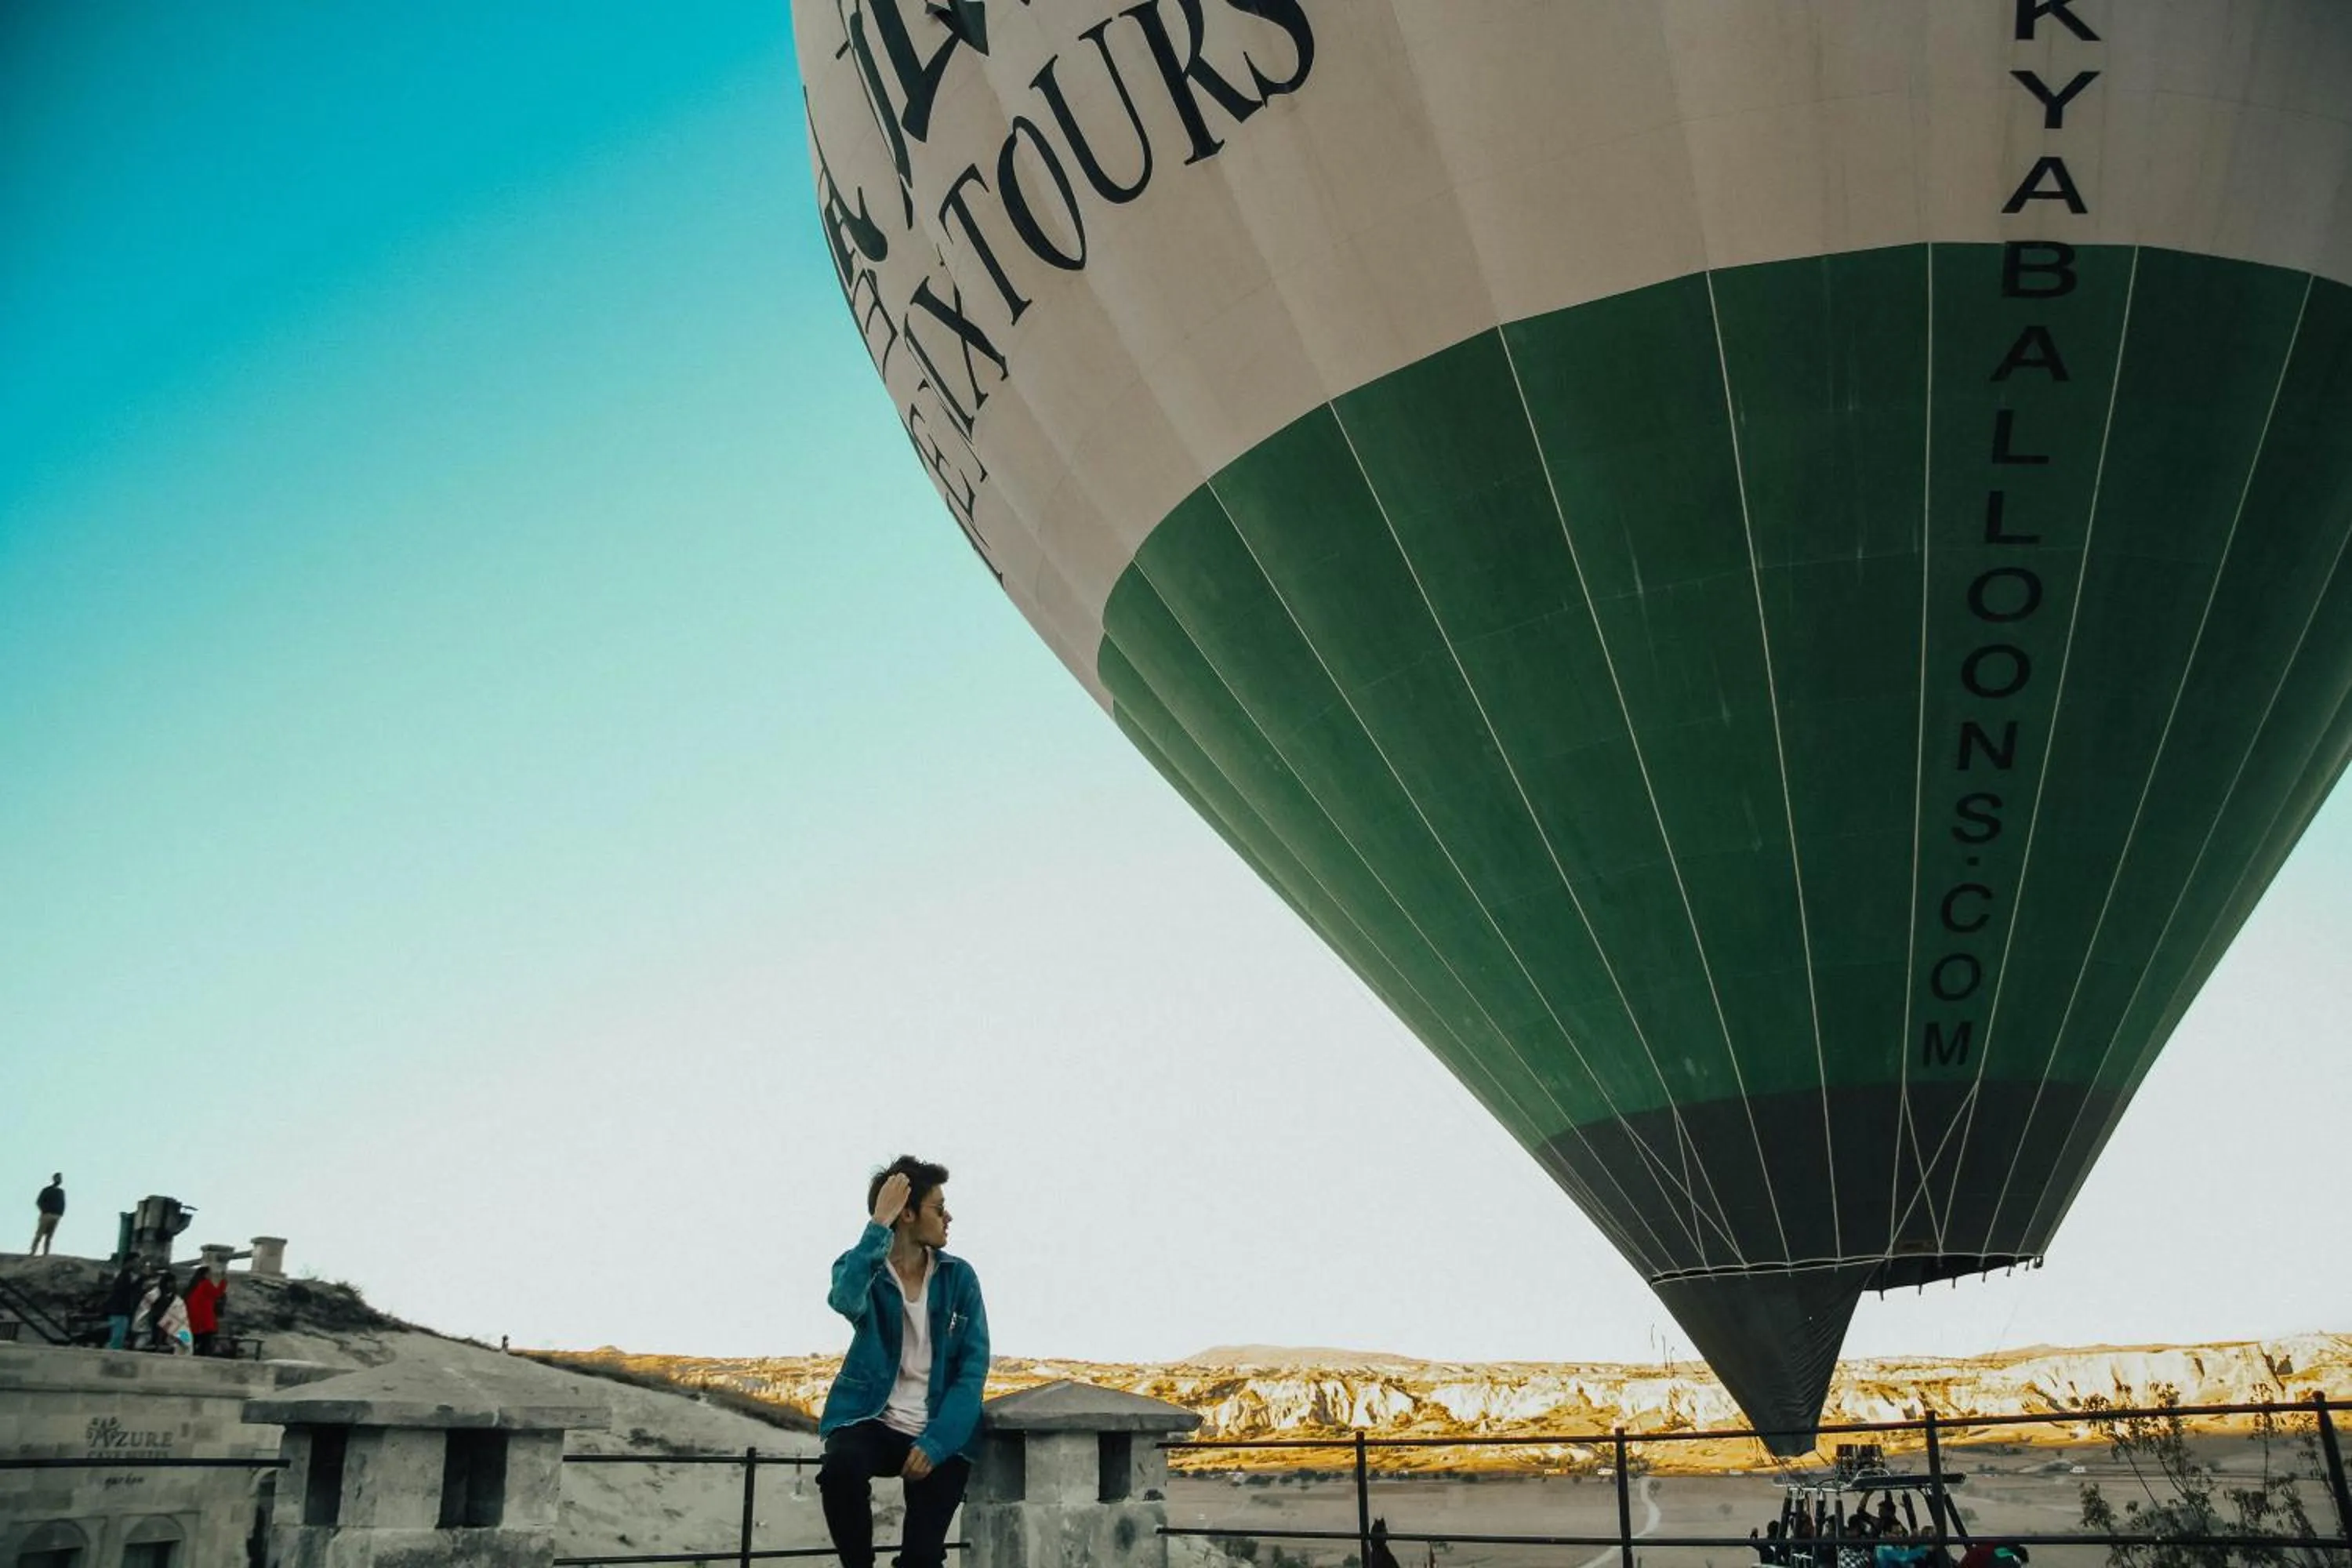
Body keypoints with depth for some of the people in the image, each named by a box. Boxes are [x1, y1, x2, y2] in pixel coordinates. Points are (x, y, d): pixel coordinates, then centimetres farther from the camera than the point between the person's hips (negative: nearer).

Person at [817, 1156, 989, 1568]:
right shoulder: (861, 1267, -2)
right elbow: (847, 1302, -29)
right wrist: (879, 1223, -27)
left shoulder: (959, 1276, 1)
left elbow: (973, 1368, -4)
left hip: (940, 1432, 1)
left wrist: (936, 1441, -17)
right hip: (872, 1420, -1)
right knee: (840, 1466, -33)